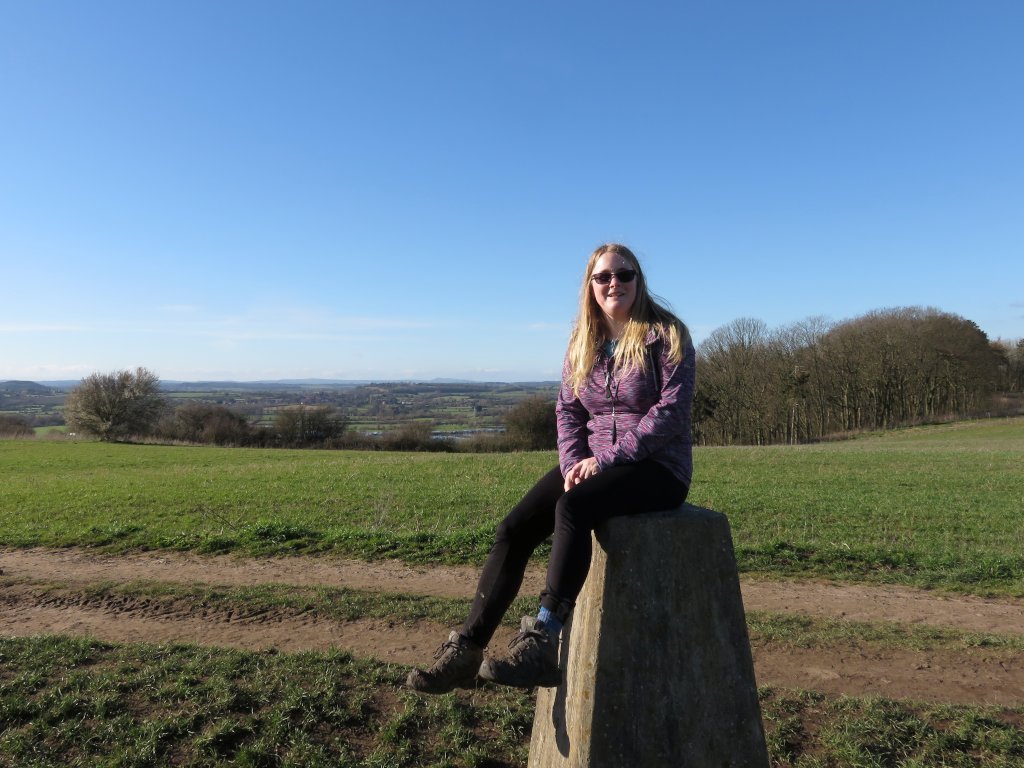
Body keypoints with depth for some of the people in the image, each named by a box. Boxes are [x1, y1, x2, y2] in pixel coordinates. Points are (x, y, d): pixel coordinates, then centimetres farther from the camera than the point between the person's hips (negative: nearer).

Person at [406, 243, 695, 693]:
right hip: (592, 464, 5)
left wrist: (607, 459, -19)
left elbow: (672, 411, -14)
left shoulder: (665, 335, -5)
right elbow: (568, 411, 10)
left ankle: (542, 644, -33)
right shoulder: (583, 343, 12)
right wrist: (573, 464, -9)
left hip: (658, 467, -5)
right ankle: (465, 651, -12)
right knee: (514, 529, -15)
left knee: (572, 508, -35)